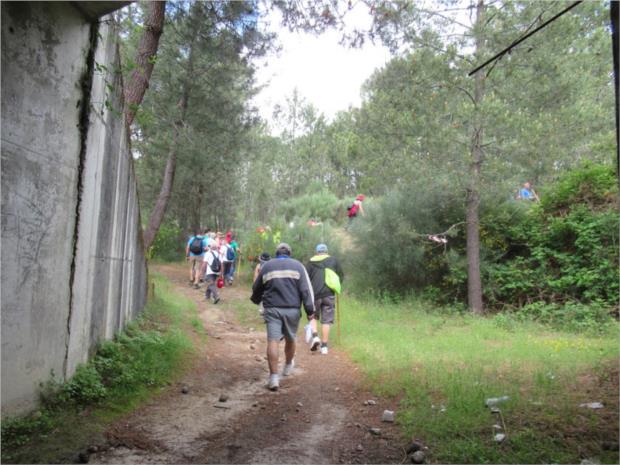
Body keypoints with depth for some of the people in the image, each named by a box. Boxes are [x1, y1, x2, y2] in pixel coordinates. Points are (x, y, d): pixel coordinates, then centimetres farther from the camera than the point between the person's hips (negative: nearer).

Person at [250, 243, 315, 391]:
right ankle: (288, 366, 39)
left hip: (272, 308, 0)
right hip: (292, 309, 1)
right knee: (290, 339, 18)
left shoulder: (266, 266, 10)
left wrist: (256, 300, 40)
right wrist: (310, 309, -3)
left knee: (272, 341, -5)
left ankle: (274, 376, -11)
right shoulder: (297, 266, 6)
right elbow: (306, 289, -3)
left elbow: (256, 288, 19)